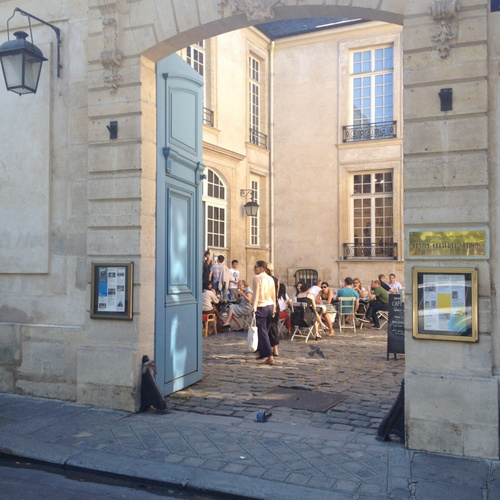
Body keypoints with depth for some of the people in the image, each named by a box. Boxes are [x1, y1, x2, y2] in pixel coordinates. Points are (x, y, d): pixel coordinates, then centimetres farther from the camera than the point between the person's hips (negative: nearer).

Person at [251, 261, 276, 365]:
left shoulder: (257, 278, -10)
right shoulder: (271, 279, 9)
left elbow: (256, 294, -13)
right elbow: (273, 294, 13)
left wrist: (253, 308, -10)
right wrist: (274, 307, 20)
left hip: (261, 307, -7)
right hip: (270, 306, 7)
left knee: (262, 332, -4)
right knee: (265, 331, 19)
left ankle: (270, 357, -10)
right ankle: (261, 352, 31)